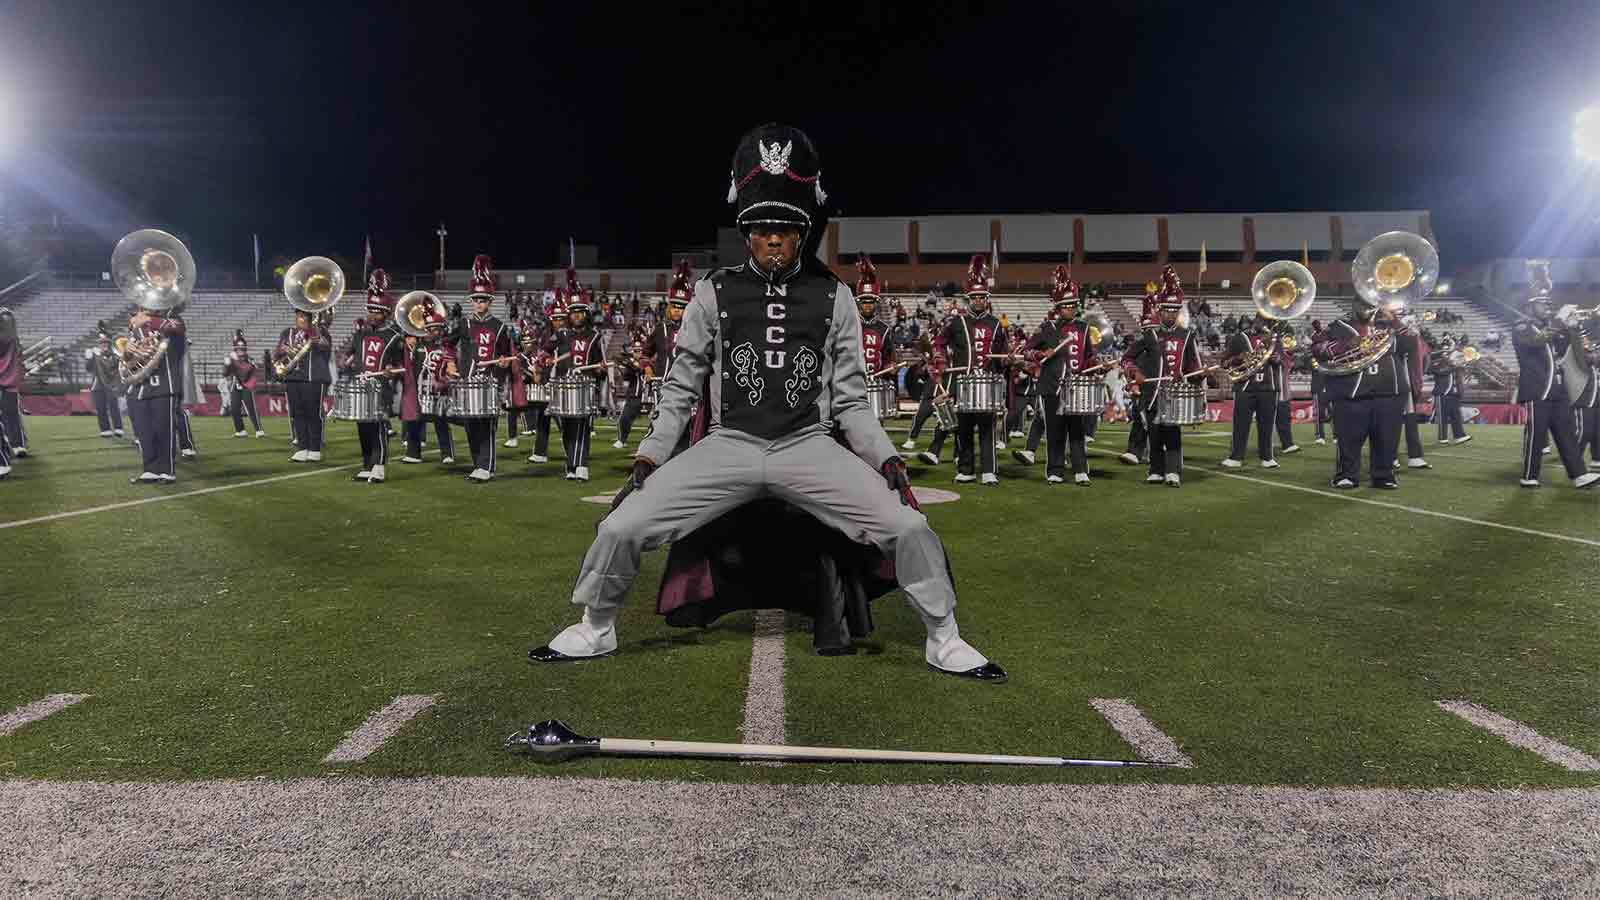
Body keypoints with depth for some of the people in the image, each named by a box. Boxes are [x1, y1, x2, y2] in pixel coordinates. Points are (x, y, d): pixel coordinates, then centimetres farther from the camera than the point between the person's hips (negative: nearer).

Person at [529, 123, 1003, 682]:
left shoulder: (833, 299, 7)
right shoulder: (714, 294, 6)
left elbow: (850, 402, 8)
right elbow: (680, 390, 9)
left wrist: (886, 459, -7)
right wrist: (648, 459, -2)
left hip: (809, 446, 0)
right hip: (728, 446, 0)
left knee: (909, 527, -17)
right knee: (621, 527, -13)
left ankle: (943, 640, 8)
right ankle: (595, 628, 17)